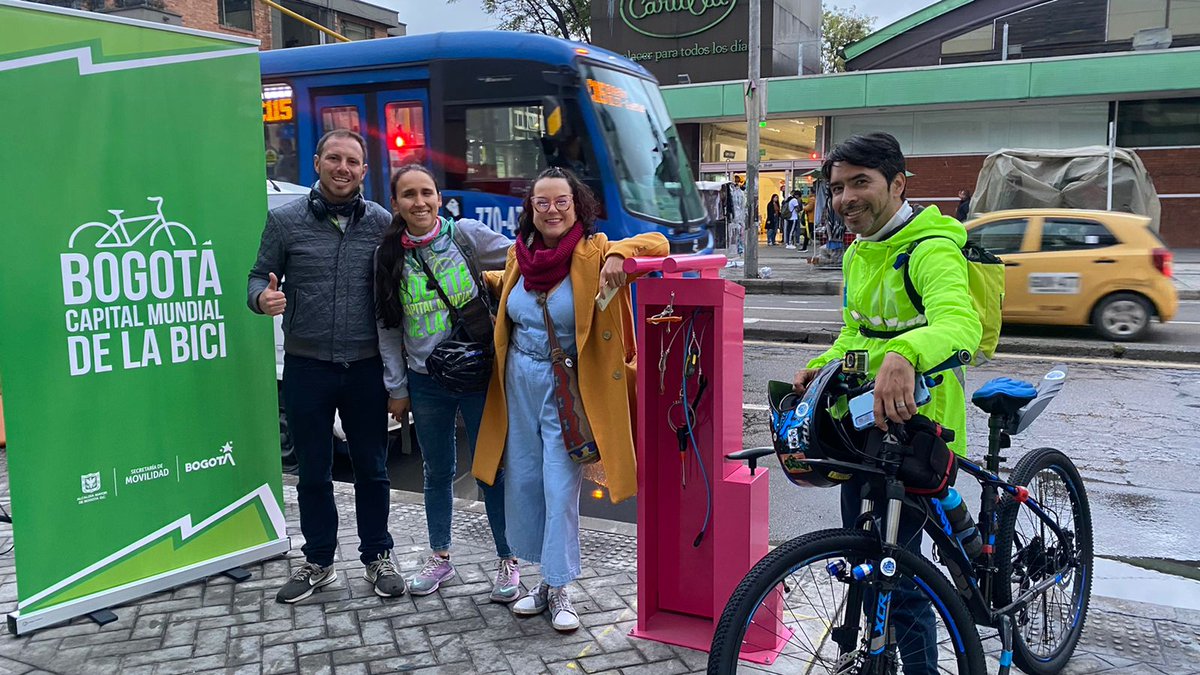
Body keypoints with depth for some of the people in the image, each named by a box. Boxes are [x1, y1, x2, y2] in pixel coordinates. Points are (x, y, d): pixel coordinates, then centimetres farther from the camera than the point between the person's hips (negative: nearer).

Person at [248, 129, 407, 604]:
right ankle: (318, 562, 29)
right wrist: (262, 298, -20)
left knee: (372, 470, 11)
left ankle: (377, 557, 27)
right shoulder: (285, 220, 0)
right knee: (313, 472, 13)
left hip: (366, 368, 0)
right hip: (306, 368, 0)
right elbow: (259, 276, 4)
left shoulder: (382, 223, 1)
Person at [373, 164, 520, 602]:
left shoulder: (465, 234, -4)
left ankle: (507, 561, 20)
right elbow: (388, 327, 7)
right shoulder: (389, 255, 3)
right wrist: (397, 388, 6)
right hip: (425, 381, 3)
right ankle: (440, 558, 33)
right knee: (438, 471, 16)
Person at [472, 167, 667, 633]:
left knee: (561, 490, -2)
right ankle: (546, 578, 29)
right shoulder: (519, 256, 4)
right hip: (519, 382, 5)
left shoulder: (593, 254, -11)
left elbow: (656, 243, -18)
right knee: (522, 481, 11)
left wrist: (618, 252, -33)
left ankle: (560, 591, 15)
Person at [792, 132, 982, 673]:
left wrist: (904, 354, -58)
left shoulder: (931, 251, -19)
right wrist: (824, 366, 2)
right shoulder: (857, 254, 11)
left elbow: (960, 324, -38)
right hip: (862, 422, 9)